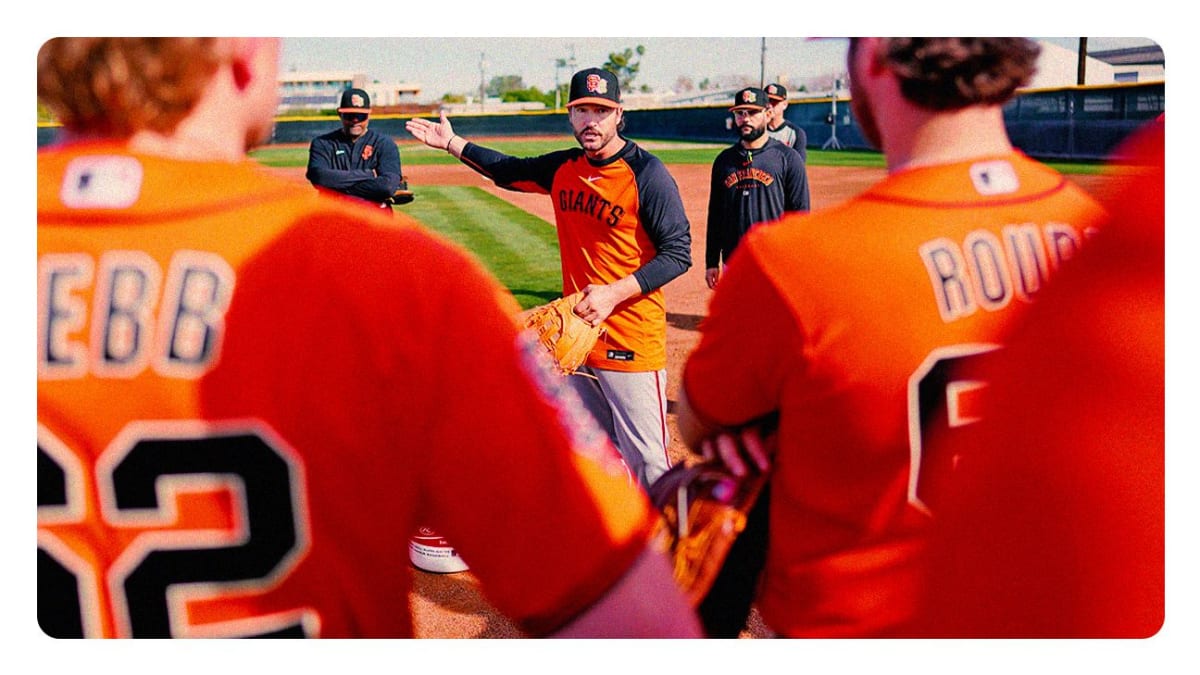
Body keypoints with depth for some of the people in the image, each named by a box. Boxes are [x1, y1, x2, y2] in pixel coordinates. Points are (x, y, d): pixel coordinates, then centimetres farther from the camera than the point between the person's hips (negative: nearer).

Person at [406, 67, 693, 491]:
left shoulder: (647, 174, -12)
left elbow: (678, 253, -14)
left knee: (647, 462, -4)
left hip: (631, 342, -7)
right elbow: (511, 171, 27)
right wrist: (452, 143, 26)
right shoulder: (563, 169, 8)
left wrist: (614, 293, -21)